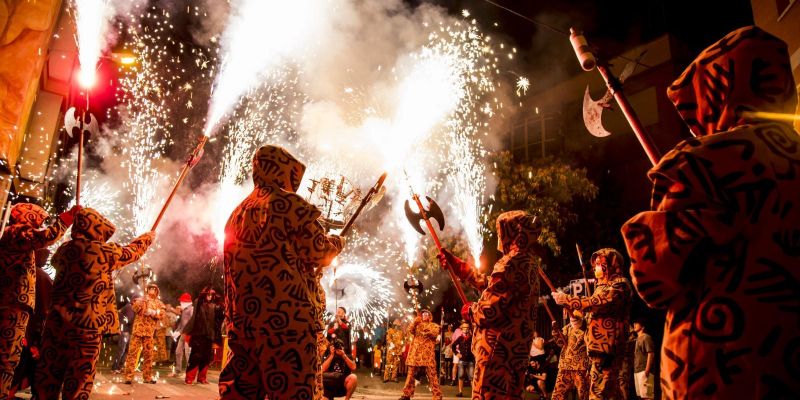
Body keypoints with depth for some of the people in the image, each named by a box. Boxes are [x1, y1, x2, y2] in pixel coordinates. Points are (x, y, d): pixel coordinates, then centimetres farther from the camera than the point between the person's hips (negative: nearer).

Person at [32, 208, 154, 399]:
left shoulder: (64, 249, 7)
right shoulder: (105, 252, -9)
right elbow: (133, 251, 9)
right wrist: (147, 237, 27)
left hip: (57, 322, 6)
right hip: (87, 325, -5)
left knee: (48, 375, 12)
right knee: (79, 380, 2)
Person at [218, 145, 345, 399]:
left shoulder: (238, 212, 19)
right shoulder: (289, 203, -4)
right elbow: (318, 251, -6)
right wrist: (336, 243, 15)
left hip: (243, 317, 8)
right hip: (286, 313, -8)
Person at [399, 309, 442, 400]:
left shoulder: (434, 325, 12)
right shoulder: (417, 324, 21)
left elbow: (434, 334, -7)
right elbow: (410, 330, 3)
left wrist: (426, 329, -15)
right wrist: (415, 322, -10)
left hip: (427, 353, -3)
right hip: (415, 352, 3)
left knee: (432, 374, -8)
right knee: (411, 373, 6)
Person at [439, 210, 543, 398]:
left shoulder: (512, 263, -17)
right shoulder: (528, 262, 14)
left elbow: (489, 310, -21)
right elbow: (491, 285, 25)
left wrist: (469, 310, 1)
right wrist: (457, 265, 27)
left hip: (499, 349, -10)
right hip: (517, 348, 10)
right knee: (510, 394, 16)